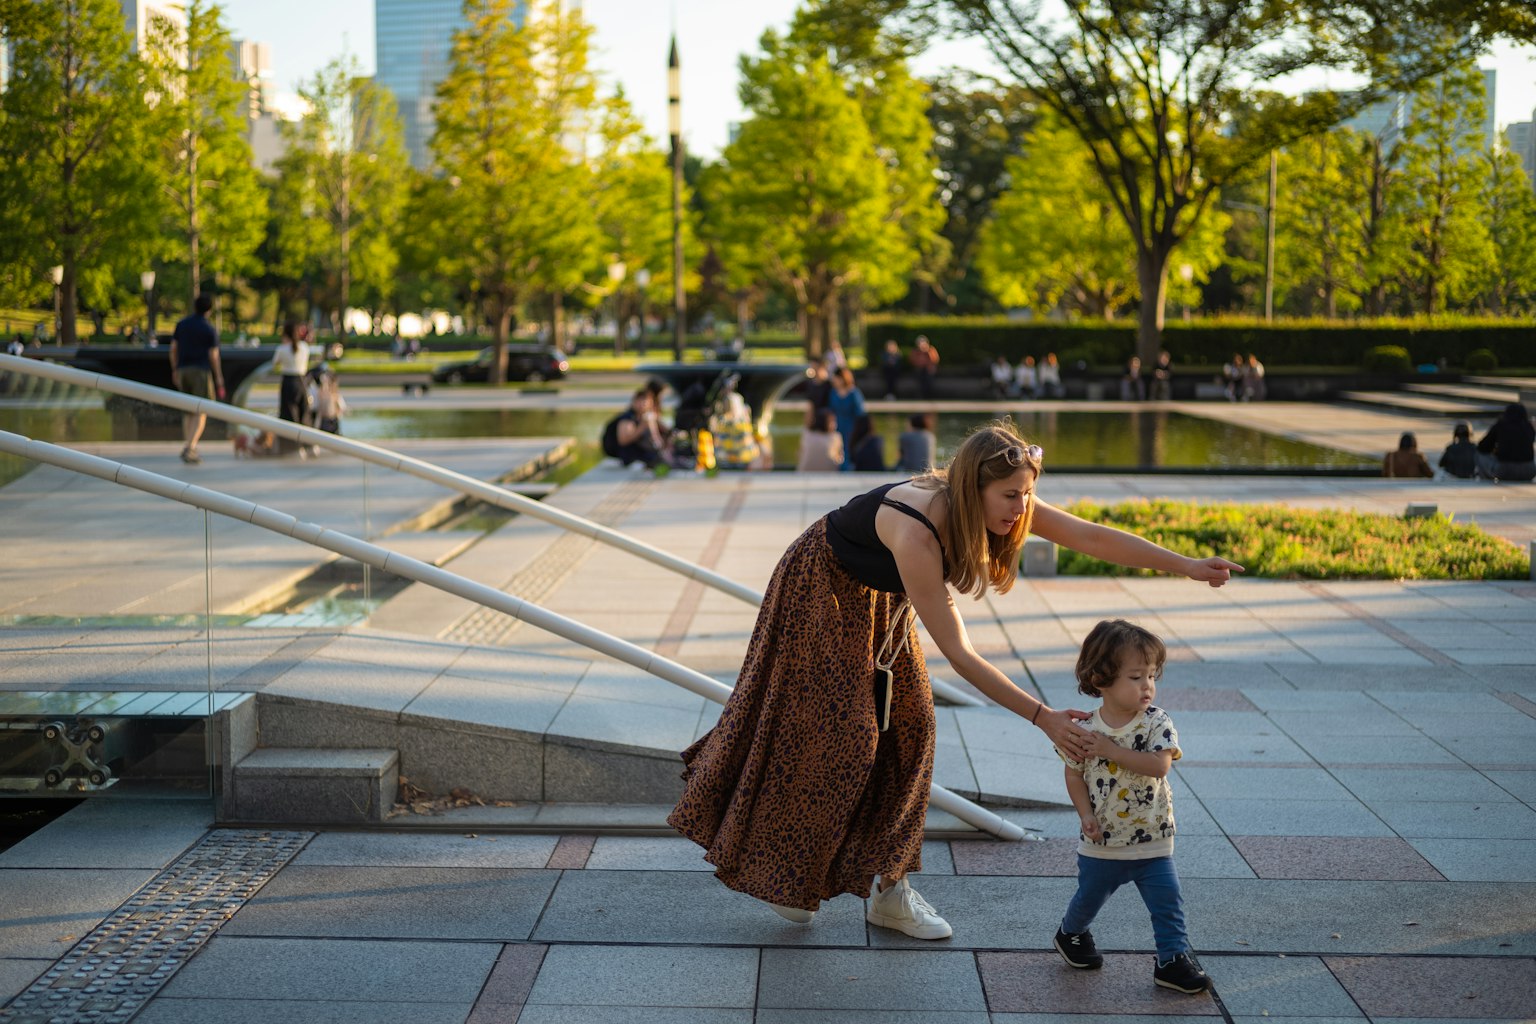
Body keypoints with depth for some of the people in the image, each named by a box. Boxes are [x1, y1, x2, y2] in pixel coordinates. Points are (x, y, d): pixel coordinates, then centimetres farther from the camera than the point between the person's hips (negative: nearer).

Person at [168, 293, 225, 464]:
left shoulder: (181, 324, 6)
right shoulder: (210, 329, -7)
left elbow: (173, 349, 7)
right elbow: (213, 356, -9)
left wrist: (174, 370, 17)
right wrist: (219, 379, -1)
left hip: (183, 371, 5)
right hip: (201, 372, -5)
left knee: (188, 411, 16)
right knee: (201, 413, -4)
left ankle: (191, 450, 15)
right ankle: (189, 448, -21)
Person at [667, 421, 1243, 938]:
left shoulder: (1002, 505, -21)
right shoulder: (917, 533, -41)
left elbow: (1095, 538, -17)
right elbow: (958, 654, -40)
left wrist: (1187, 566, -23)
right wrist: (1042, 717, -40)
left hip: (880, 599, 8)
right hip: (820, 591, -7)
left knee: (908, 728, 2)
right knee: (833, 731, -3)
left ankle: (891, 889, 9)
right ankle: (775, 872, 19)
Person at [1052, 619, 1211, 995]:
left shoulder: (1157, 723, -13)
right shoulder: (1085, 729, -11)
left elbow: (1160, 765, -27)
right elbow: (1075, 775, 1)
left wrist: (1111, 750, -28)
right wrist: (1086, 815, -12)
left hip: (1152, 841, -1)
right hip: (1102, 843, 1)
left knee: (1168, 902, -2)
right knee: (1088, 897, 19)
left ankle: (1173, 960, 11)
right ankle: (1071, 935, 46)